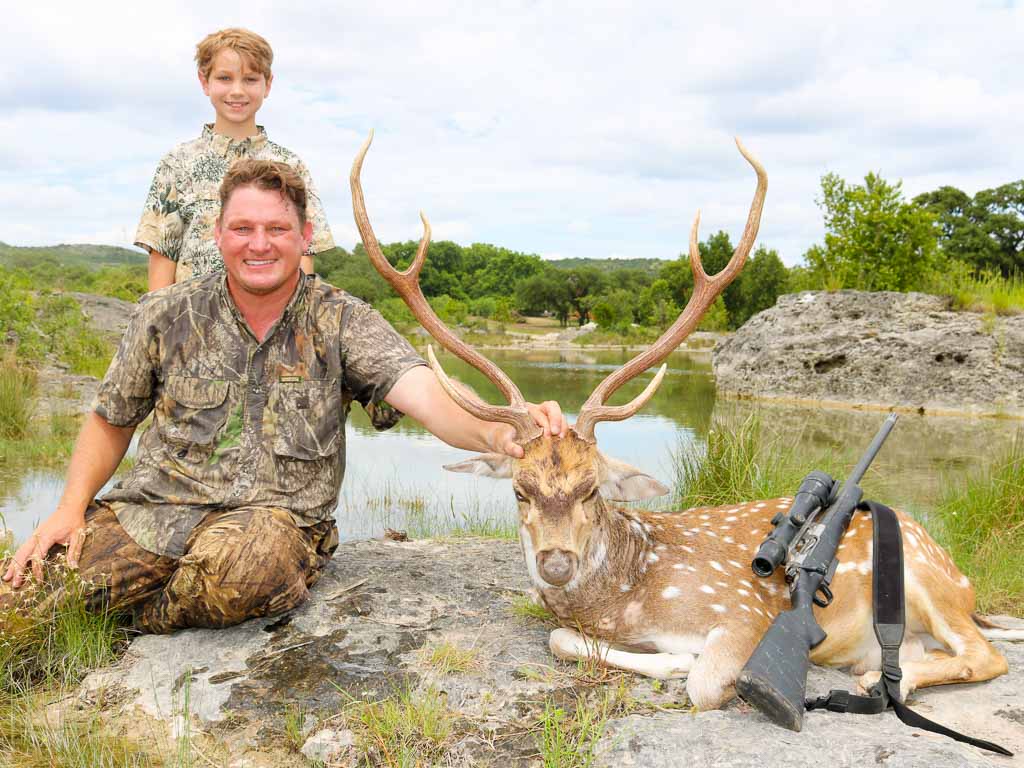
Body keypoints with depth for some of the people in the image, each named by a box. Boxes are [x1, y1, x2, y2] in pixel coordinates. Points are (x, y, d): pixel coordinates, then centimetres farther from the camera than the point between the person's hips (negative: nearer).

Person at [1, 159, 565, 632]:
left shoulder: (340, 322, -2)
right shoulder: (167, 316, 5)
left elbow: (421, 391, -18)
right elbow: (110, 422, 16)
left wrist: (497, 433, -40)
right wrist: (70, 508, -1)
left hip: (276, 515, -1)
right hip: (152, 506, 2)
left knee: (239, 562, -38)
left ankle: (158, 619, -1)